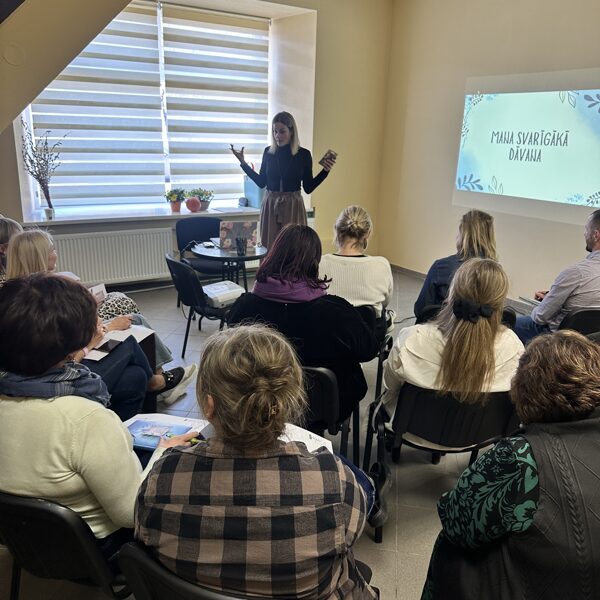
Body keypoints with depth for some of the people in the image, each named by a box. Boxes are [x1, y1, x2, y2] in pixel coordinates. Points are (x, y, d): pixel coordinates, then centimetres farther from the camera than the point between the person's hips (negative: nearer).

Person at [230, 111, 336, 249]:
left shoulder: (303, 154, -2)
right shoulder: (268, 152, 4)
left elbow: (308, 188, 2)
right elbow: (261, 182, 12)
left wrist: (325, 170, -8)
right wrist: (243, 163, 9)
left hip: (293, 206, -2)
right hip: (270, 205, 2)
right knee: (268, 248, 2)